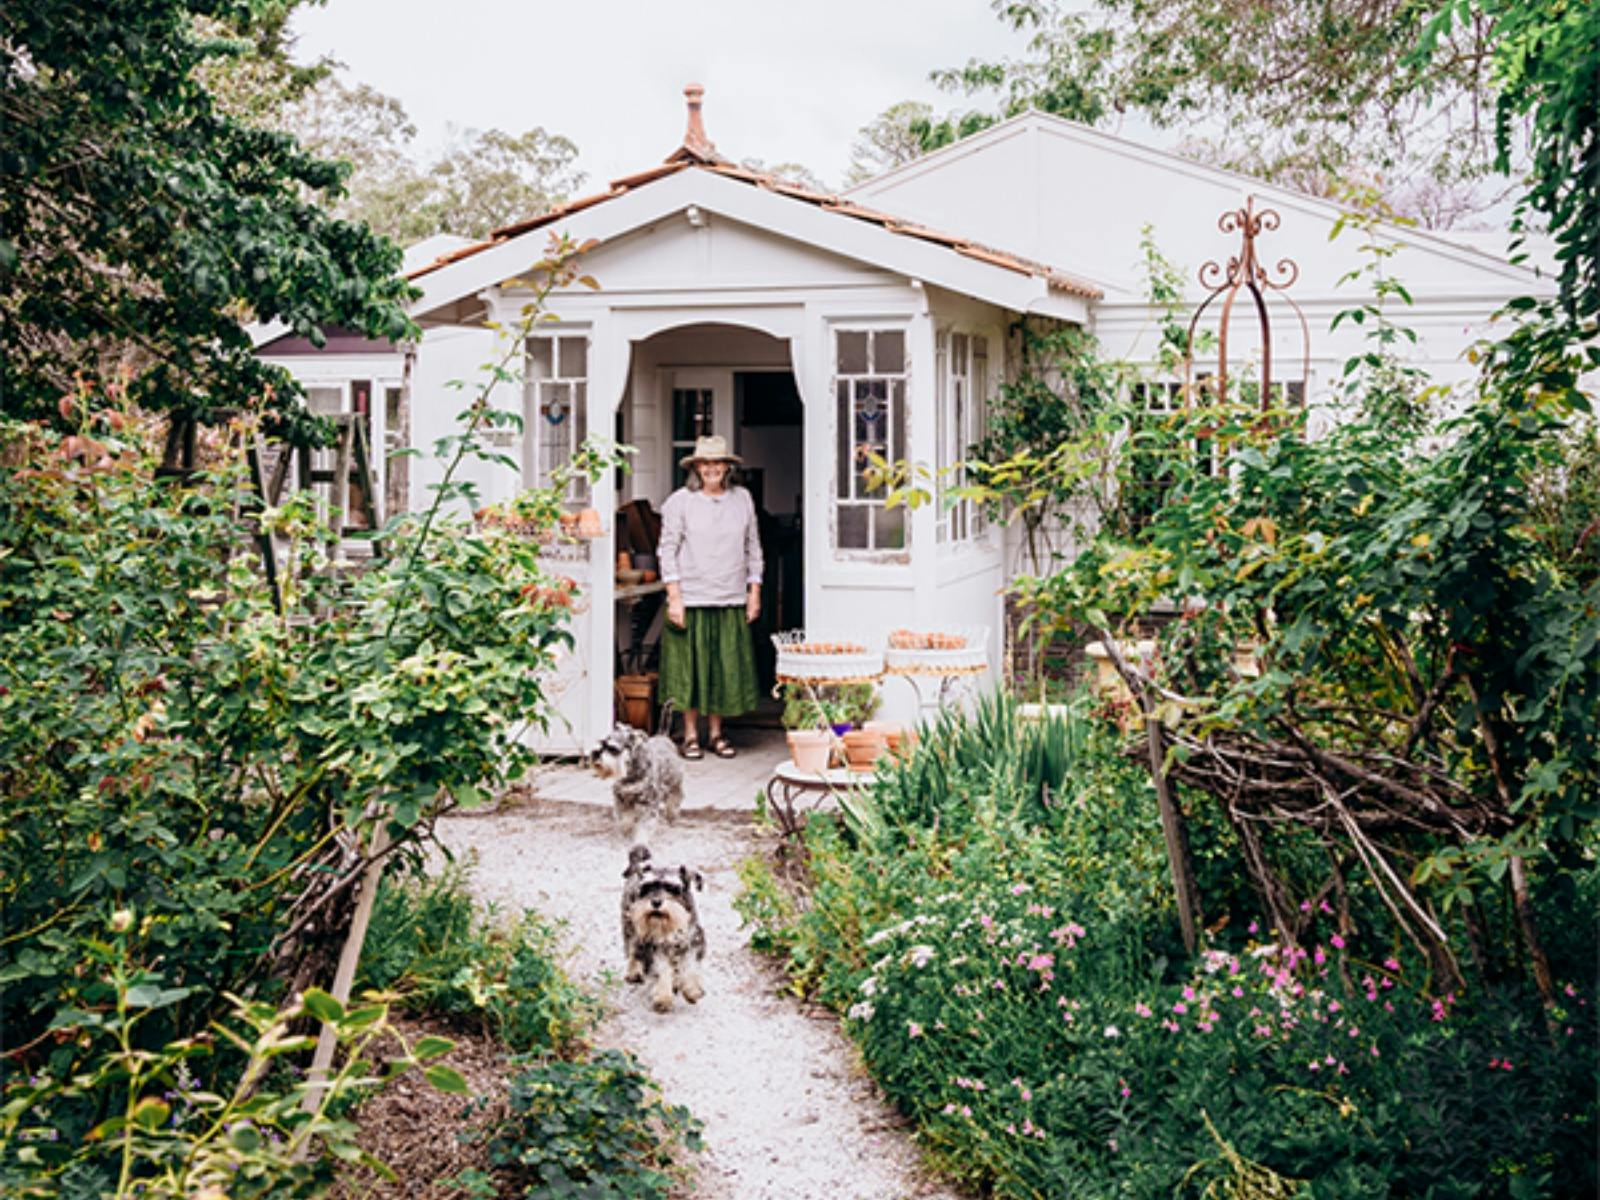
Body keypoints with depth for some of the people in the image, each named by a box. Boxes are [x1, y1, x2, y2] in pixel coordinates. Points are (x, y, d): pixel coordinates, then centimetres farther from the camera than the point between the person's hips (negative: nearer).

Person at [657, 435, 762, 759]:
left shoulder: (742, 499, 8)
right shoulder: (680, 501, -2)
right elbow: (668, 549, -2)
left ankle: (715, 732, 18)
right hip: (691, 598, -3)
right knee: (690, 667, 2)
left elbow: (752, 547, 13)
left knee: (727, 666, 6)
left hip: (731, 600, 3)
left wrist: (754, 591, 9)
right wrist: (674, 596, -8)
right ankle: (690, 735, 13)